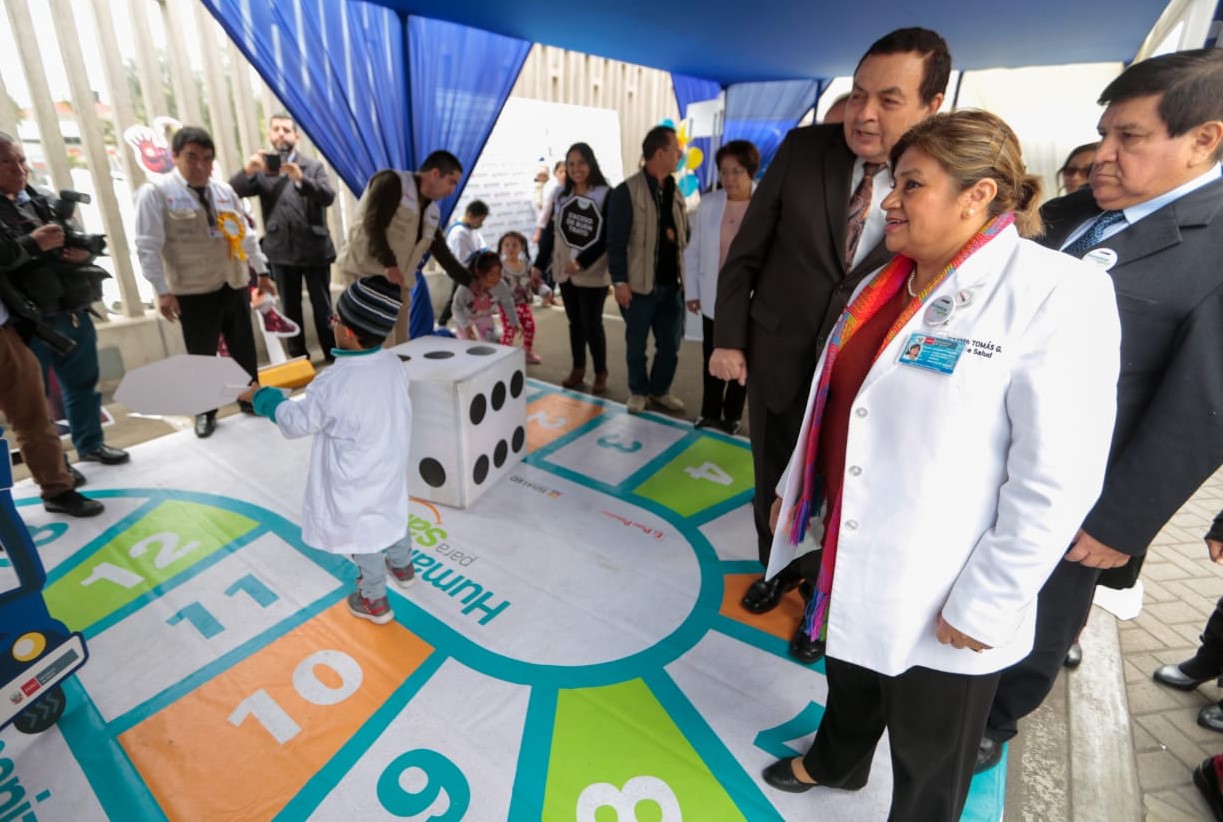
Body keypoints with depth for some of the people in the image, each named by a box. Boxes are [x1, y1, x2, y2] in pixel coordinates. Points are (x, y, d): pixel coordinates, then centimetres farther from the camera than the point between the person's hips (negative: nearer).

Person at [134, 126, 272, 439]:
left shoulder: (225, 191, 9)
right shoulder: (156, 193, -7)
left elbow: (245, 234, 15)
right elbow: (148, 246, -10)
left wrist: (262, 271, 14)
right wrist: (162, 290, -14)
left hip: (234, 285, 4)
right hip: (193, 293, -4)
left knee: (244, 348, 13)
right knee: (202, 354, 6)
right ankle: (205, 411, 23)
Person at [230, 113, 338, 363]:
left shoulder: (313, 166, 5)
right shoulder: (261, 169, 8)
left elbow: (328, 196, -11)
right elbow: (233, 192, -3)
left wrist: (301, 178, -27)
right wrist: (247, 170, -23)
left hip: (314, 249, -2)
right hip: (281, 251, 2)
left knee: (322, 307, 4)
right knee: (291, 309, 9)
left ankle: (333, 356, 15)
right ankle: (298, 359, 19)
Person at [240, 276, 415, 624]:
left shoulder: (333, 385, -31)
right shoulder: (394, 364, -13)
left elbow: (296, 423, -15)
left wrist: (264, 398, 2)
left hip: (355, 483, -6)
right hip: (390, 469, 6)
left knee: (362, 536, 15)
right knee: (392, 516, 28)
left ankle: (374, 602, 34)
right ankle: (402, 567, 53)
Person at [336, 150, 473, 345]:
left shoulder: (432, 212, 14)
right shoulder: (392, 182, -8)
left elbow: (444, 255, 16)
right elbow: (372, 224, -19)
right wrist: (388, 264, -32)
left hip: (399, 283, 8)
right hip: (366, 273, -8)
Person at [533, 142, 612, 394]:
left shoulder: (606, 196, -7)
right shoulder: (562, 196, 9)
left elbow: (607, 238, -12)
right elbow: (550, 231, 11)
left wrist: (582, 262, -18)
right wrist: (539, 264, 6)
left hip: (593, 272, -5)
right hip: (565, 271, 5)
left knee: (591, 324, -3)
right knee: (574, 322, 12)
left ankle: (601, 374, 13)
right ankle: (578, 369, 25)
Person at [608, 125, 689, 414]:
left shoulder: (673, 191, 11)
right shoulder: (627, 191, -9)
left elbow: (685, 234, 17)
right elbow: (616, 241, -12)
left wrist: (685, 274, 8)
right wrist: (620, 281, -15)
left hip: (671, 283, 6)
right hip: (640, 284, -5)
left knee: (670, 343, 11)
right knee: (637, 344, 8)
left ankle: (660, 390, 30)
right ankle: (638, 391, 28)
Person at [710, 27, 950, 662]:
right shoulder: (803, 149, -7)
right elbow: (746, 253, -2)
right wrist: (728, 339, -6)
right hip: (776, 361, 2)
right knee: (770, 486, 19)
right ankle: (777, 568, 49)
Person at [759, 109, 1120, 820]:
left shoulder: (1056, 295, -18)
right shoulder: (883, 284, 4)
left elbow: (1055, 480, -19)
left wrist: (986, 605, -17)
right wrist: (793, 489, 16)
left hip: (940, 600, -6)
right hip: (853, 553, 7)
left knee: (930, 759, 18)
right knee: (849, 679, 31)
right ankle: (835, 763, 59)